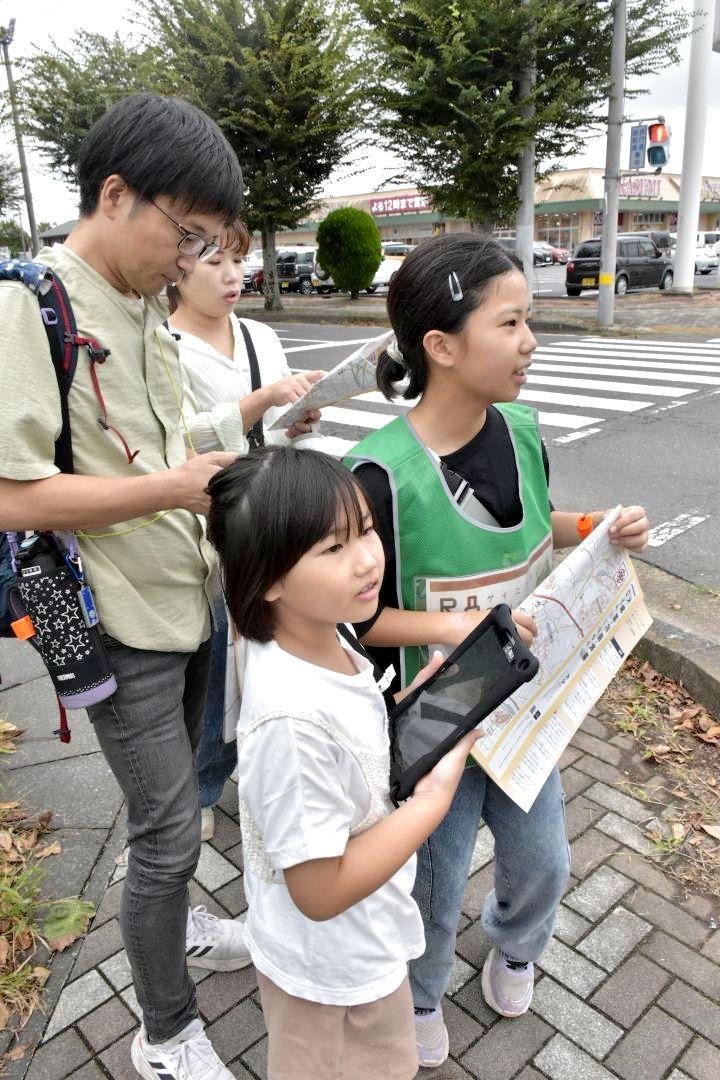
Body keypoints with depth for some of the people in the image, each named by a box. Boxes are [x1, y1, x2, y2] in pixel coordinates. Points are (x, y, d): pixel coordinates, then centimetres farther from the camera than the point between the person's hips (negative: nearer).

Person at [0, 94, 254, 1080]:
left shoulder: (146, 305, 8)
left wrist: (217, 476, 1)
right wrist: (171, 488, -25)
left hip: (190, 600, 8)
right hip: (122, 625, -8)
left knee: (175, 800, 25)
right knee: (169, 830, 3)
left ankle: (171, 920, 51)